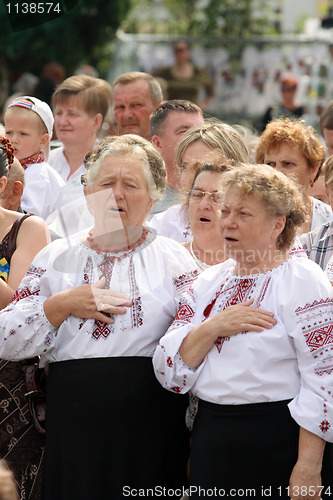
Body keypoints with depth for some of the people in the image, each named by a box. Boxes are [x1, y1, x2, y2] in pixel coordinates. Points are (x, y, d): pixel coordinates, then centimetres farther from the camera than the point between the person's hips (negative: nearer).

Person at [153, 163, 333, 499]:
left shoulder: (302, 280, -6)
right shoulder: (209, 283, 12)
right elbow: (169, 372, 4)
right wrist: (213, 327, -12)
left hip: (281, 446, -5)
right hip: (211, 443, 5)